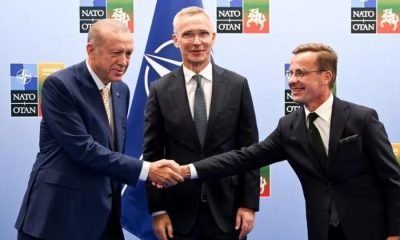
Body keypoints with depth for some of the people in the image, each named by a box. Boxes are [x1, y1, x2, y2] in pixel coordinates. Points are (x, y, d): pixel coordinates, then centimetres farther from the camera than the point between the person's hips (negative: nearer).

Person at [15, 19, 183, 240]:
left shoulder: (121, 90, 9)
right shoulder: (60, 85, -14)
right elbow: (82, 148, -21)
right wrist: (145, 170, -22)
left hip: (103, 214, 7)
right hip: (60, 213, -6)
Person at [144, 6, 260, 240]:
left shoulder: (237, 85, 0)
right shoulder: (161, 90, -1)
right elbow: (152, 155, 0)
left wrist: (249, 204, -2)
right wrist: (157, 210, -3)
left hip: (227, 209, 1)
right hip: (179, 212, 0)